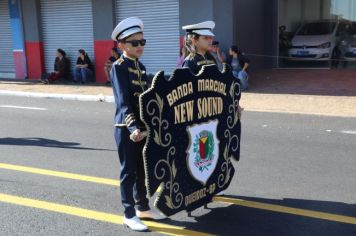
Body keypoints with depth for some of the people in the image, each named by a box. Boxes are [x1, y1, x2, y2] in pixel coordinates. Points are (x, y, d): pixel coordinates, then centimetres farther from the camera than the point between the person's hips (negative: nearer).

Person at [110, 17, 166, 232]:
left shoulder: (140, 66, 11)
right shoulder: (119, 67, -12)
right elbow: (123, 101, -22)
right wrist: (132, 127, -32)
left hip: (143, 126, 7)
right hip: (126, 128, -7)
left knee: (142, 170, 16)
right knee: (129, 171, 2)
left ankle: (143, 207, 30)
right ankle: (130, 215, 14)